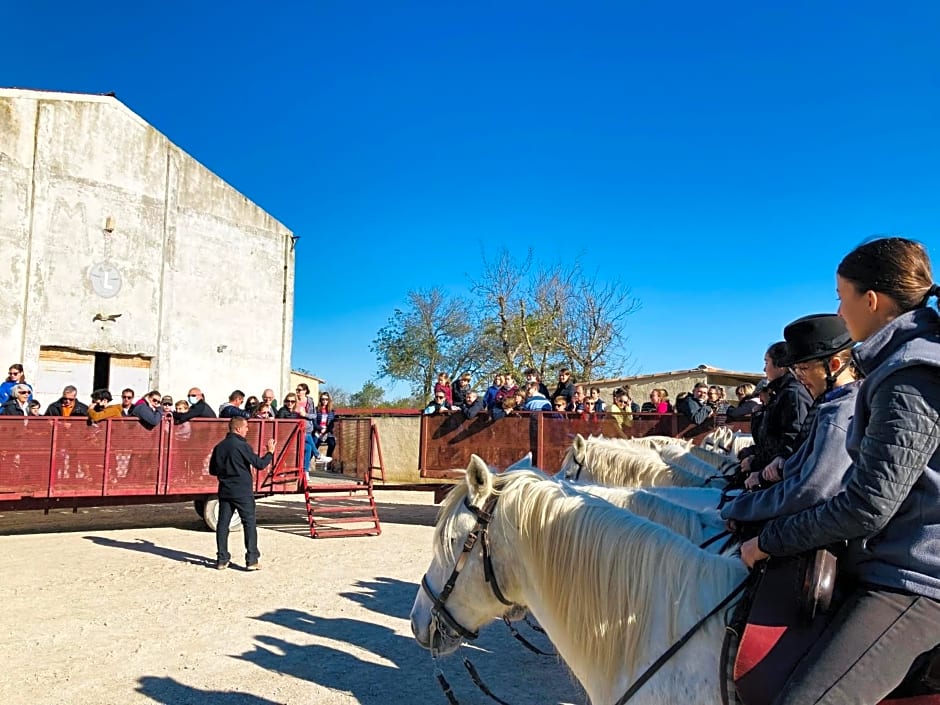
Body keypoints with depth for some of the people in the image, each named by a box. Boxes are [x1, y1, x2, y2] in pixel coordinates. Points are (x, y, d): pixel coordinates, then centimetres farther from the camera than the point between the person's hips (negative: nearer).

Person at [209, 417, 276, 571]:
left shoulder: (219, 447, 6)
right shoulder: (242, 445, -13)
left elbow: (212, 470, 13)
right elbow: (260, 464, -11)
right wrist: (270, 452, 3)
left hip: (225, 491, 6)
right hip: (243, 492, -6)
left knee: (223, 523, 10)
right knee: (249, 523, 0)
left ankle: (222, 559, 12)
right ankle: (252, 559, 0)